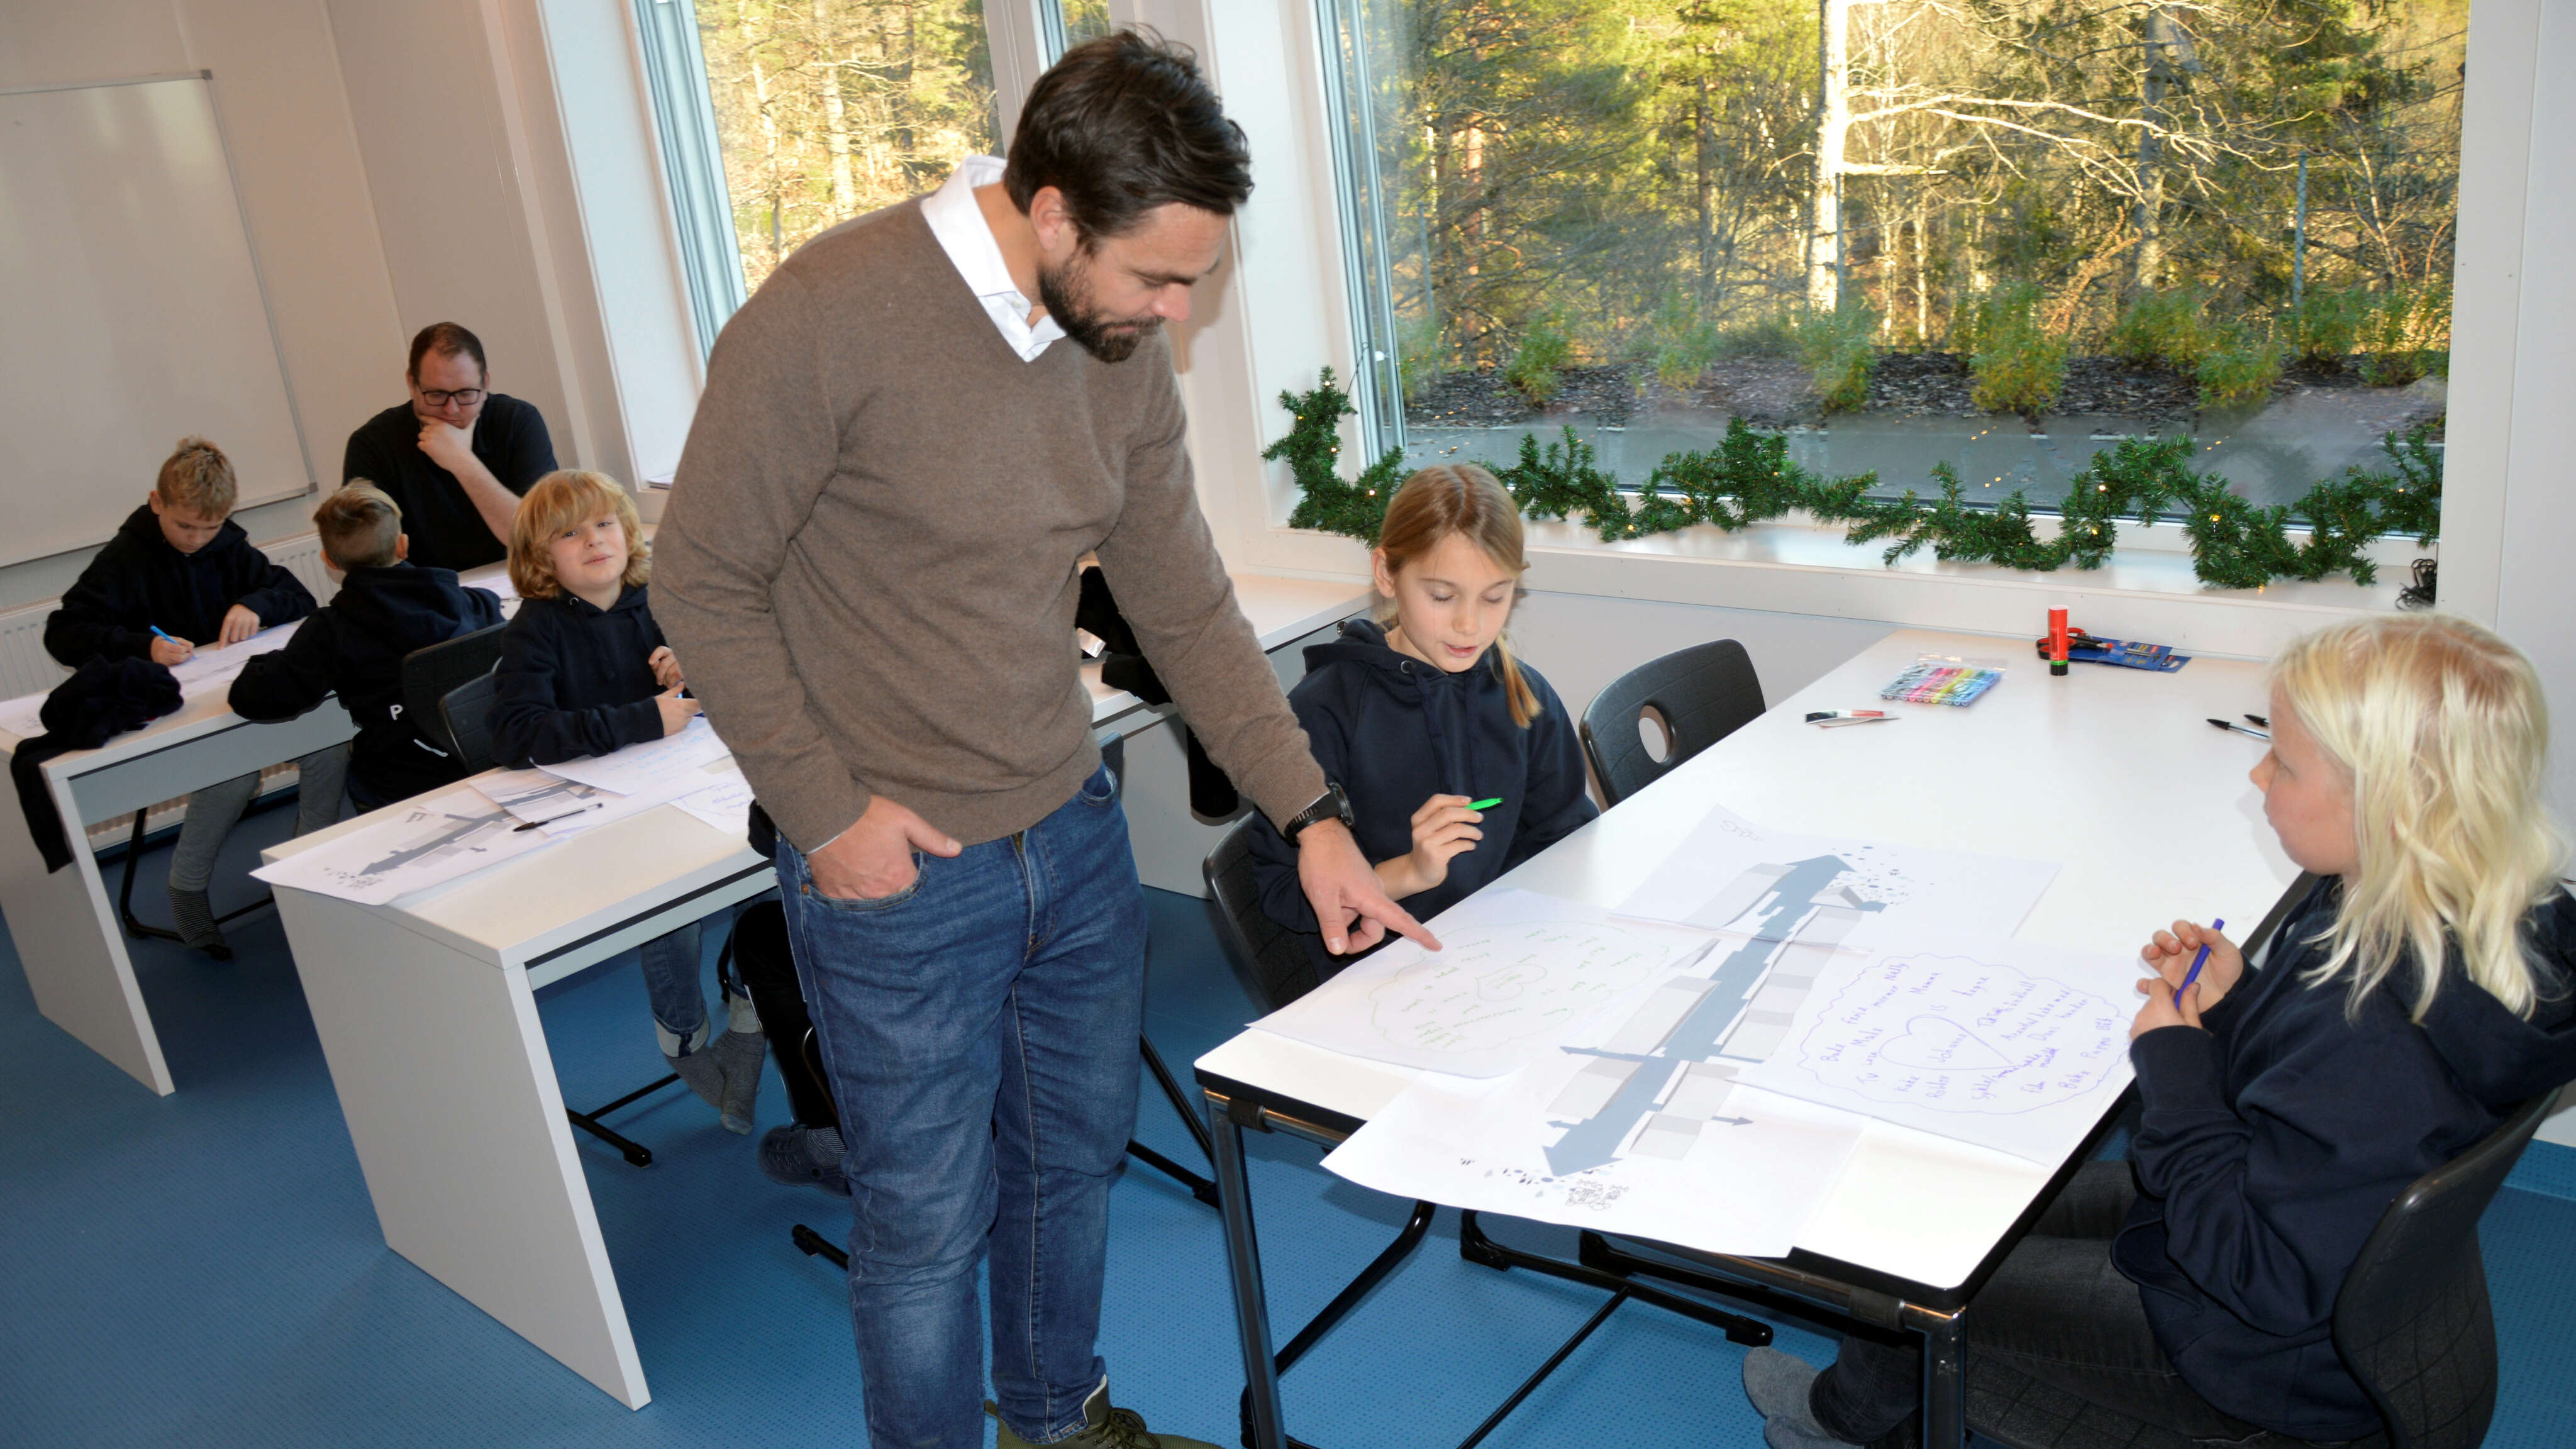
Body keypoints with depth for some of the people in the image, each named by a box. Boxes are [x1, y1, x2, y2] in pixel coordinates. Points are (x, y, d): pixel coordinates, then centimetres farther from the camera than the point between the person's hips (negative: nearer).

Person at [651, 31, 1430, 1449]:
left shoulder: (1124, 349, -1)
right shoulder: (827, 319, -21)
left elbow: (1184, 603, 4)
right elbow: (706, 582, -13)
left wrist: (1310, 815, 1)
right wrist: (824, 812, -15)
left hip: (1075, 833, 7)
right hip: (898, 872, -6)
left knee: (1076, 1154, 22)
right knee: (930, 1222, 8)